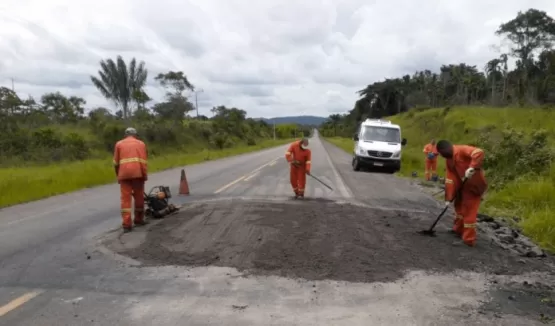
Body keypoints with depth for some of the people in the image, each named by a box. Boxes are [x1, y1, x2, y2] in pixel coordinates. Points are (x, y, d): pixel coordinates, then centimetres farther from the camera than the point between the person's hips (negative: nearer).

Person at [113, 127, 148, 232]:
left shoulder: (119, 144, 16)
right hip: (138, 172, 0)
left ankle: (127, 224, -5)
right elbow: (143, 161, 3)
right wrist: (145, 175, 4)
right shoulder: (141, 143, 14)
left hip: (124, 174, 0)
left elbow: (116, 163, 12)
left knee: (125, 198, 1)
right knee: (139, 197, 12)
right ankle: (139, 220, 24)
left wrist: (118, 175, 23)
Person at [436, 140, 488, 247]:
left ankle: (469, 240, 5)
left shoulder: (462, 150, -19)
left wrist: (472, 167, -44)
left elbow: (479, 153, -36)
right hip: (463, 185, 9)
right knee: (459, 205, 21)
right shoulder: (448, 160, 6)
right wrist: (449, 198, -6)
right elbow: (450, 179, 1)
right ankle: (458, 230, 40)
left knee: (469, 211, -4)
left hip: (474, 185, -9)